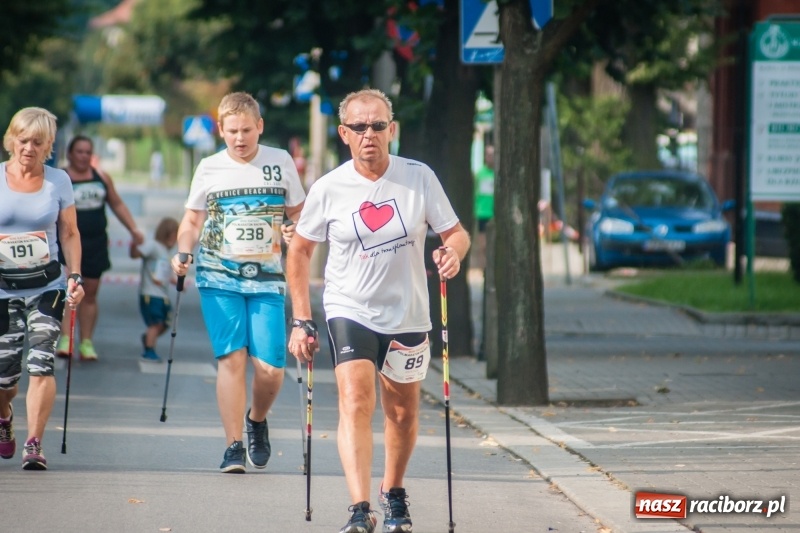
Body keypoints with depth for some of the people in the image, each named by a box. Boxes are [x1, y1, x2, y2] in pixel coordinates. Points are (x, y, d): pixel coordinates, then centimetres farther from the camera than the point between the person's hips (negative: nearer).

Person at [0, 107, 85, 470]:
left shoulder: (58, 181, 4)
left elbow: (69, 234, 9)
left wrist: (76, 277, -3)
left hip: (46, 285, 0)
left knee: (41, 363, -15)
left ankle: (34, 444, -13)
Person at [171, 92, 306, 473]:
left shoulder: (281, 162, 6)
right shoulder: (209, 169, 6)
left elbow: (299, 214, 15)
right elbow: (192, 221, 13)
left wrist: (296, 234, -7)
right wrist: (183, 254, -4)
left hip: (266, 279, 0)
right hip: (219, 276, 0)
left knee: (270, 368, -7)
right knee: (232, 357, -11)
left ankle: (257, 419, 24)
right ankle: (233, 445, -4)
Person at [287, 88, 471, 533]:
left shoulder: (419, 178, -6)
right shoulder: (329, 189, -6)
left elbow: (456, 232, 1)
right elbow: (300, 251, 5)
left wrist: (454, 252, -24)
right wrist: (302, 321, 1)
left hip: (407, 315, 2)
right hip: (350, 311, -2)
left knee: (403, 413, 15)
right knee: (356, 403, -21)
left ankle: (394, 494, 40)